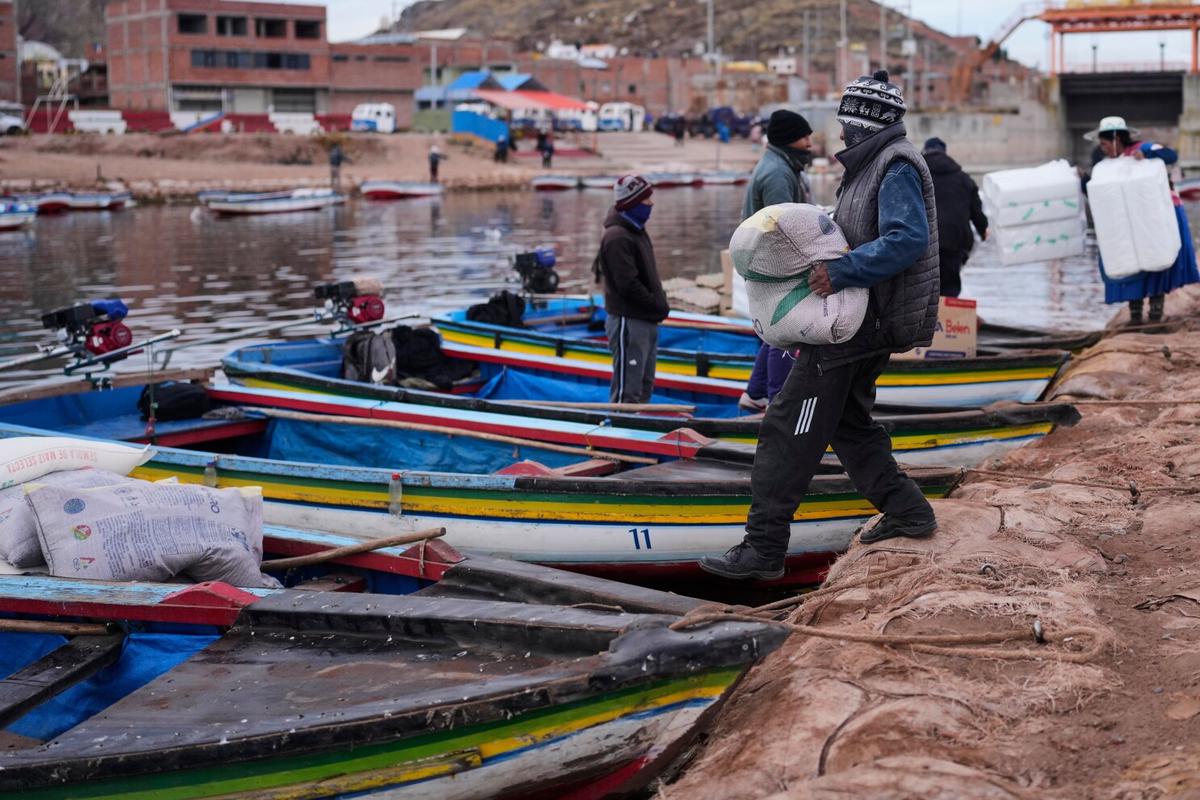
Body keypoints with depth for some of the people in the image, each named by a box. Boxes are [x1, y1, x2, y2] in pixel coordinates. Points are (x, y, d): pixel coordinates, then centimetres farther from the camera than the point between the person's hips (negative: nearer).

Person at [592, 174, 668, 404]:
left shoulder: (637, 231, 15)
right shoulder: (618, 238, -17)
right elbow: (628, 285, -21)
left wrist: (659, 302, 8)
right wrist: (658, 305, -13)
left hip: (646, 321, 10)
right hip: (629, 322, -10)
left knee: (645, 385, 17)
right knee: (627, 391, -7)